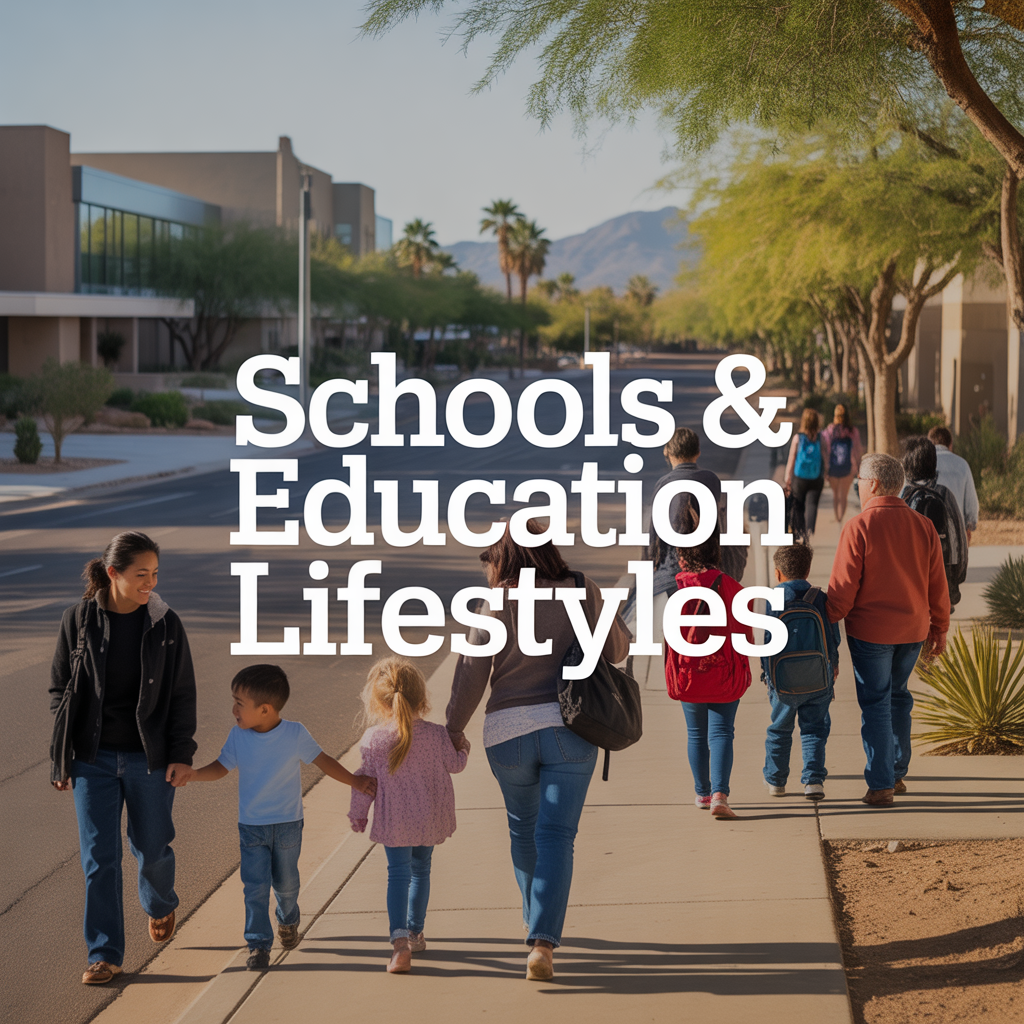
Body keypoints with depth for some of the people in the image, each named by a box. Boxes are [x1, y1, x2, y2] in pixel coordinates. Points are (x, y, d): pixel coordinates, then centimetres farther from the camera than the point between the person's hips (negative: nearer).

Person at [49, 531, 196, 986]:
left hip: (149, 759, 0)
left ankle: (159, 904, 46)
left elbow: (182, 693, 1)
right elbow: (60, 690, 1)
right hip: (94, 759, 0)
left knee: (151, 847, 13)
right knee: (99, 856, -2)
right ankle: (104, 954, 6)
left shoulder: (165, 624, -6)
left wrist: (181, 753, -5)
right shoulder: (79, 620, -6)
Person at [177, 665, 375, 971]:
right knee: (255, 886, -6)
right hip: (251, 826, 1)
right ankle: (258, 944, 2)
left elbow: (321, 760, -3)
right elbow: (221, 767, -2)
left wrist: (354, 782, -4)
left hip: (287, 824, -1)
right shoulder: (238, 736, -8)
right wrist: (193, 775, -19)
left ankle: (288, 920, 43)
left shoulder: (295, 734, -14)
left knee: (285, 882, 14)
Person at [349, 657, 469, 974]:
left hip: (393, 820, -2)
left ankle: (400, 940, -19)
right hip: (430, 818, 2)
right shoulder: (437, 735, -11)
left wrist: (358, 813, 8)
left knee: (398, 874, 0)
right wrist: (463, 748, 26)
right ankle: (415, 933, 32)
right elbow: (455, 764, 4)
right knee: (420, 870, 20)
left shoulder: (373, 738, -14)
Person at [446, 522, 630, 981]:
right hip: (568, 725, 0)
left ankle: (537, 921, 40)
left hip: (508, 732, 0)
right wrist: (610, 615, 30)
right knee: (555, 835, -2)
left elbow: (472, 672, -6)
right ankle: (543, 942, -16)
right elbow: (615, 650, 10)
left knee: (523, 829, 22)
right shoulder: (580, 594, 1)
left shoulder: (497, 605, -5)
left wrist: (454, 729, 6)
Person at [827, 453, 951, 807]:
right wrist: (939, 629, 17)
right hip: (913, 630, 5)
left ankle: (880, 785, 2)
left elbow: (843, 587, -14)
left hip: (870, 631, -5)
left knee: (875, 703, 2)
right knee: (898, 697, 21)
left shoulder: (858, 528, -15)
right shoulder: (923, 527, 1)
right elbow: (937, 585, 7)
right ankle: (897, 773, 28)